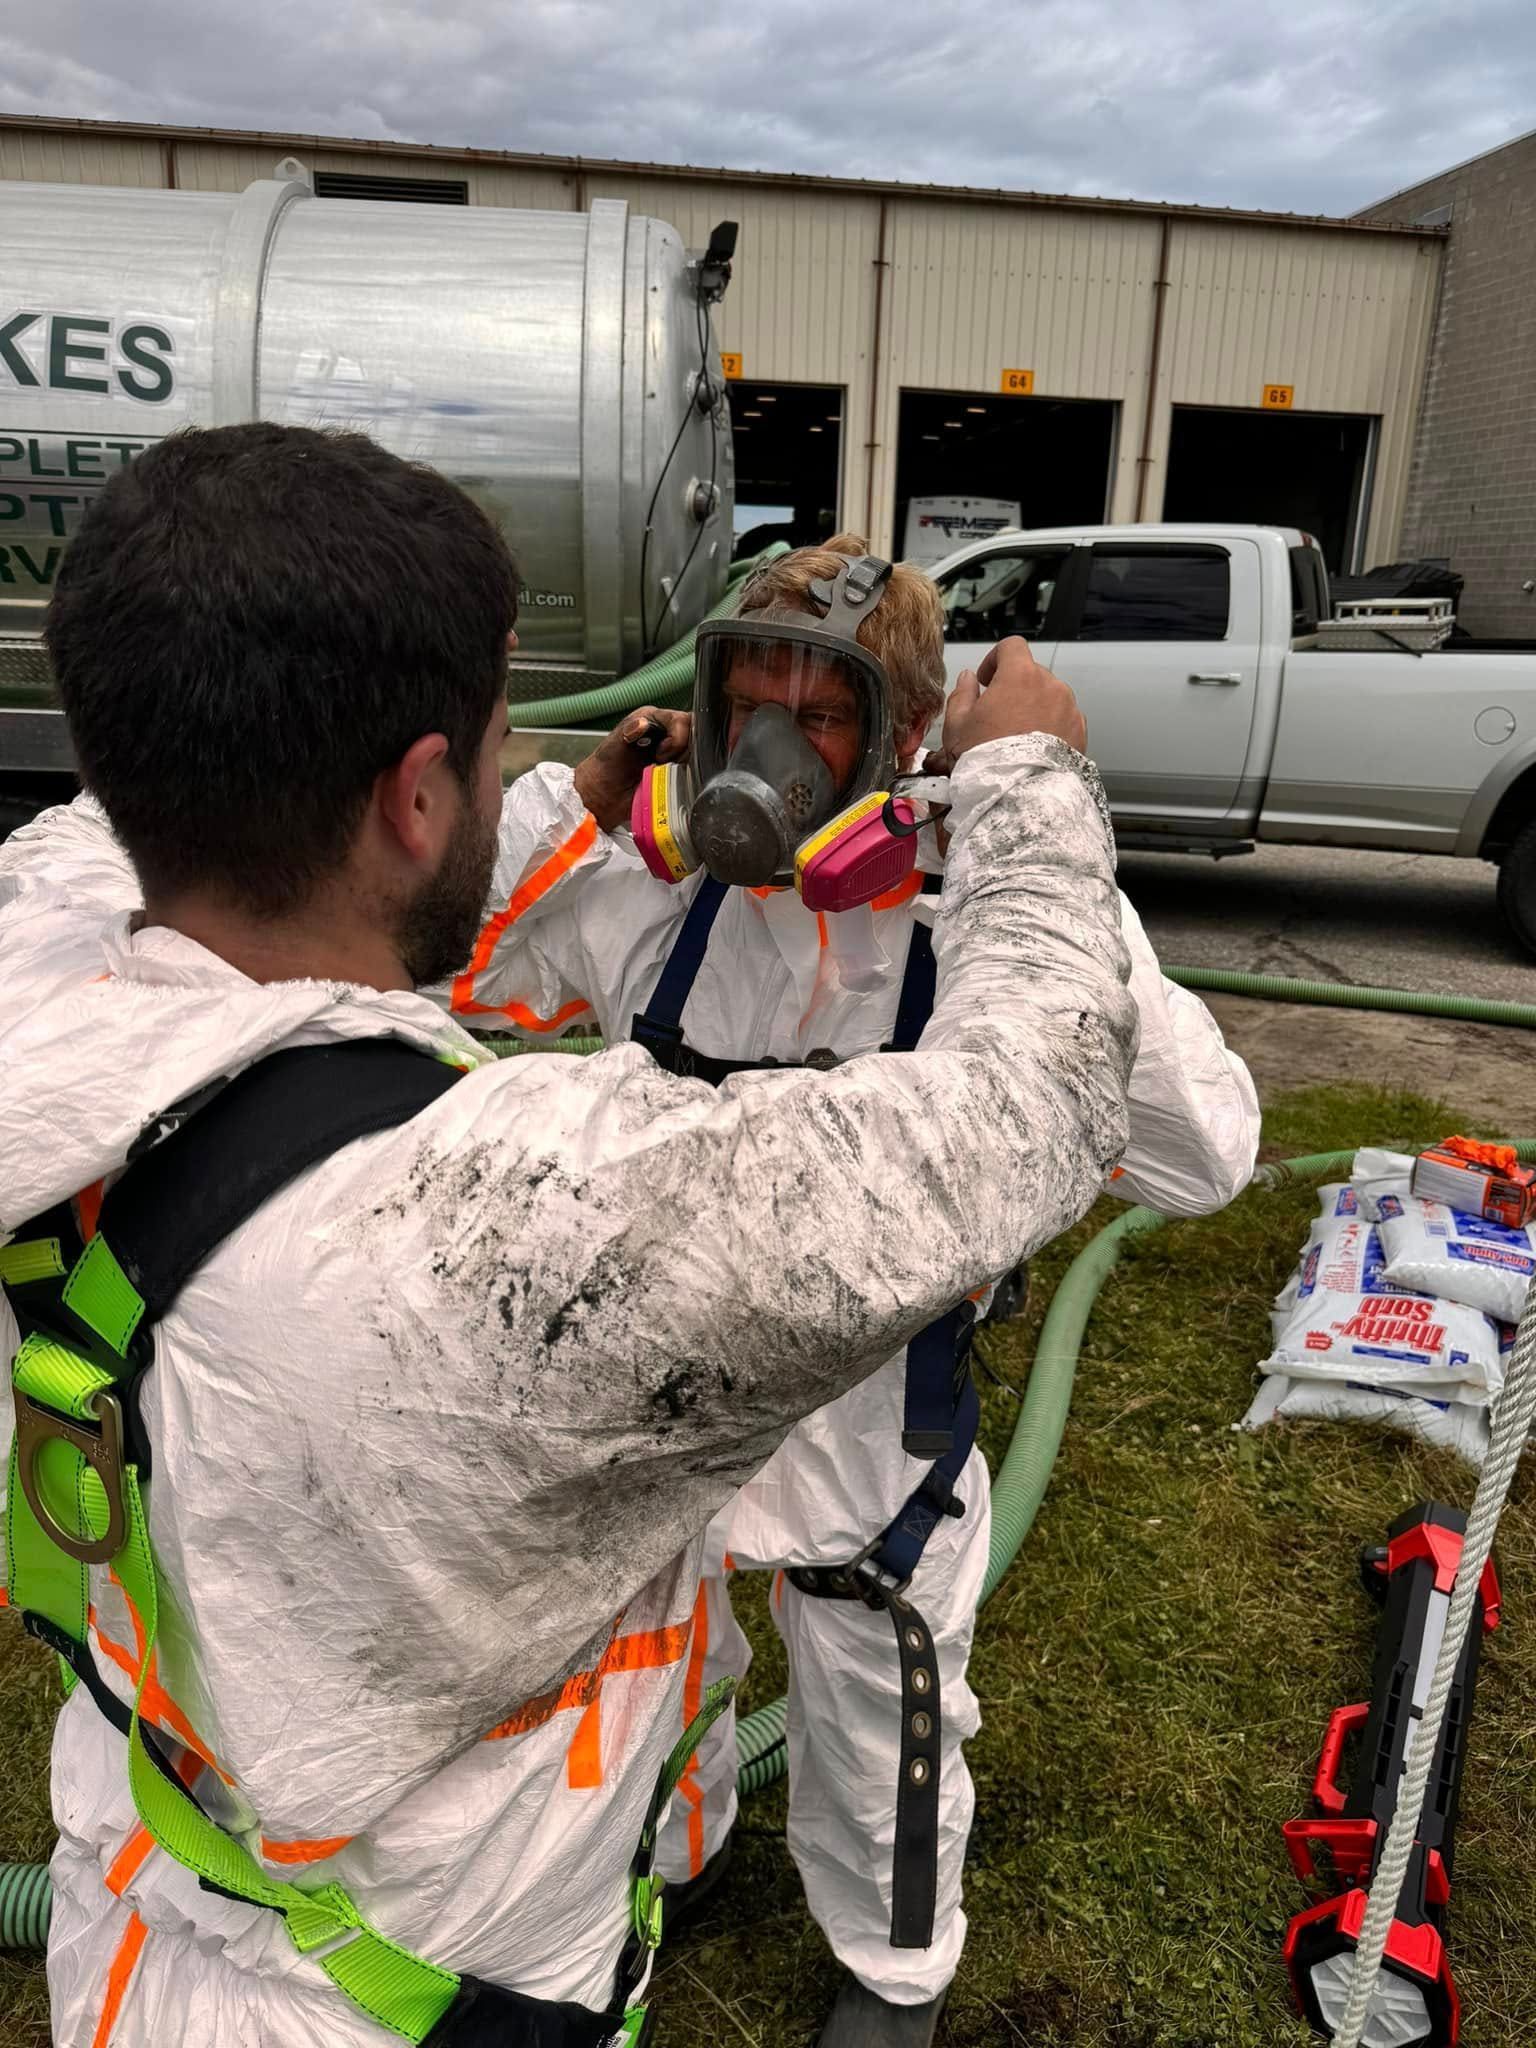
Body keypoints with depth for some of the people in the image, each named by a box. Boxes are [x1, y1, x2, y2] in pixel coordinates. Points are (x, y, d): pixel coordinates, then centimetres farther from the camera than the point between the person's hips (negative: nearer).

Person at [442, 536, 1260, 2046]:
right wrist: (568, 809, -17)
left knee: (876, 1747, 25)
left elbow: (1199, 1165, -26)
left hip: (869, 1442, -2)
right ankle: (664, 1861, 67)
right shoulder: (648, 893, -13)